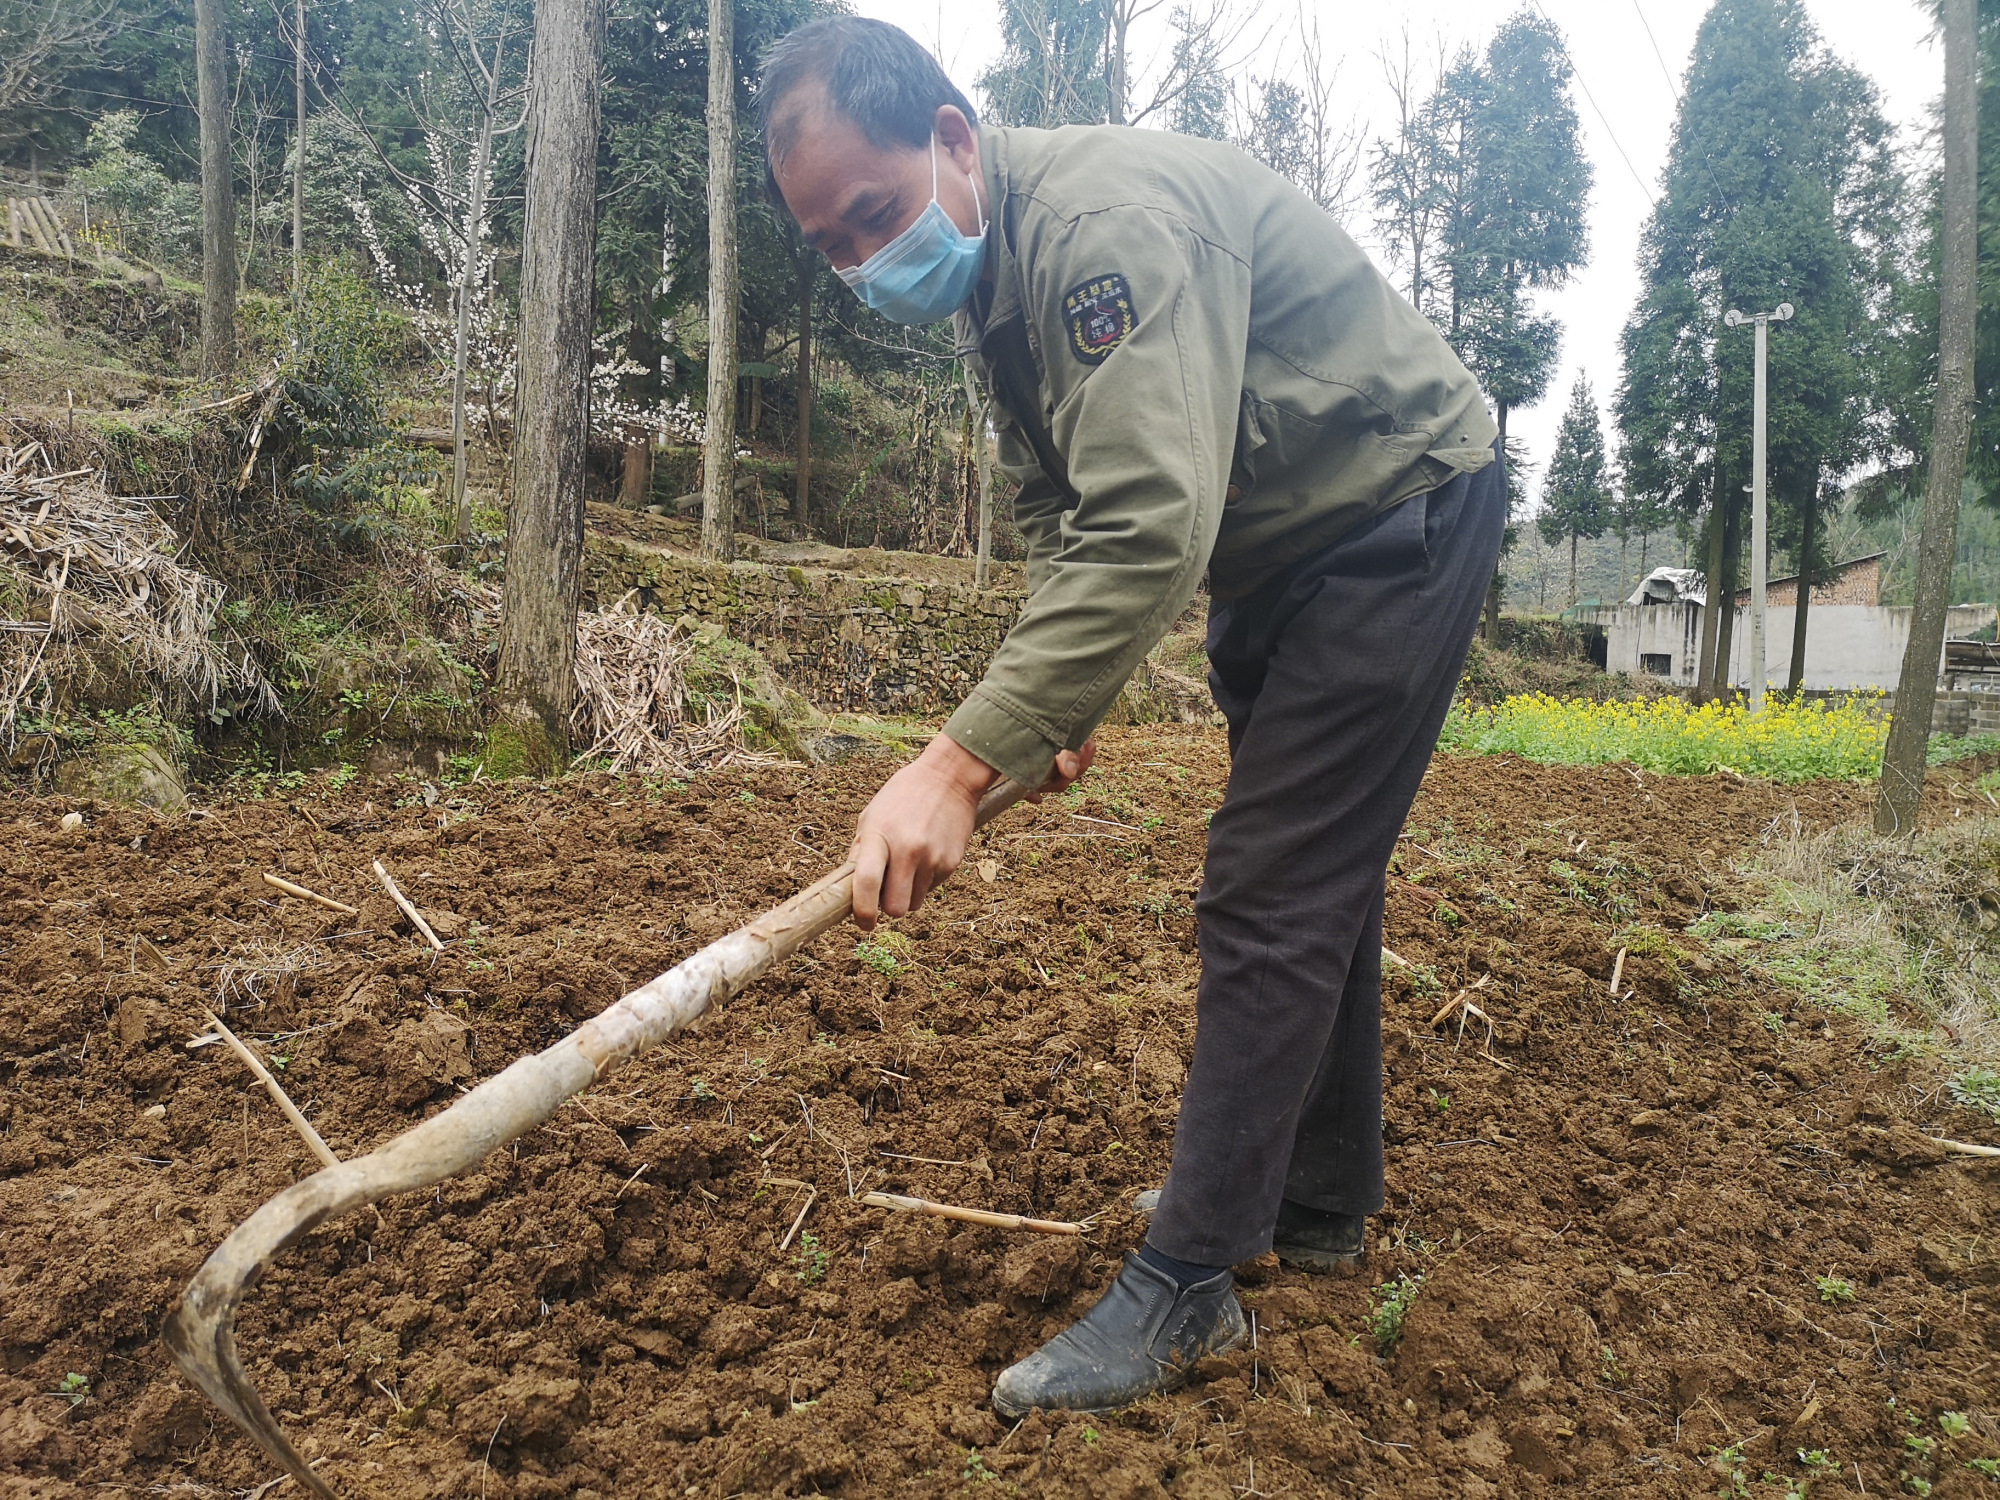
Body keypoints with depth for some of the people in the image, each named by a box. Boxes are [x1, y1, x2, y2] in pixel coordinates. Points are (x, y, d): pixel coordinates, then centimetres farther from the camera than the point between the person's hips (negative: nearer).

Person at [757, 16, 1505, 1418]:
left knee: (1274, 895, -12)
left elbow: (1148, 531, -38)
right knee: (1311, 876, 14)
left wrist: (962, 760, -40)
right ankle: (1320, 1207, 29)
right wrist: (1060, 700, 0)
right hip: (1282, 542, 10)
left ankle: (1186, 1288, -2)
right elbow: (1063, 512, 11)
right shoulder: (993, 271, 4)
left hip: (1402, 507, -10)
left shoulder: (1112, 220, -29)